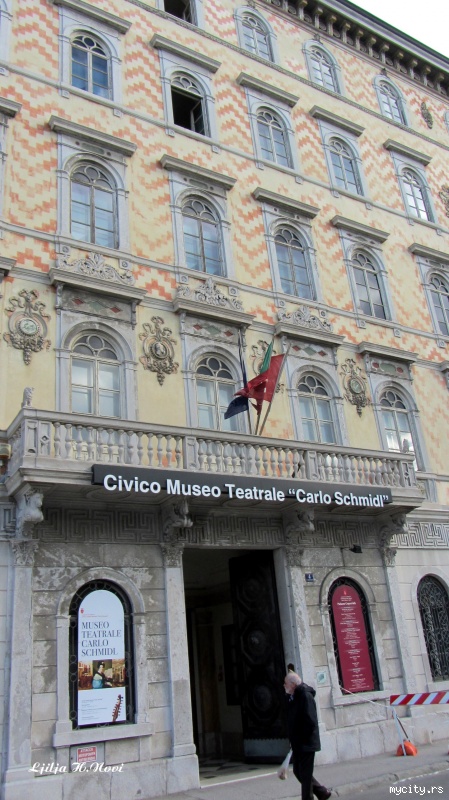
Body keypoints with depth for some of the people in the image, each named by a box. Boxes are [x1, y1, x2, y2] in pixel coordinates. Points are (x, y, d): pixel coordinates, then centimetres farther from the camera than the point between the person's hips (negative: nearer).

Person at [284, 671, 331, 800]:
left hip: (306, 744, -9)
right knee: (298, 772, 16)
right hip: (297, 744, 9)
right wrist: (294, 741, 11)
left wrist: (303, 739, -18)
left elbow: (311, 721, -23)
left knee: (305, 775, 0)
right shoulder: (293, 698, 10)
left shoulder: (306, 696, -18)